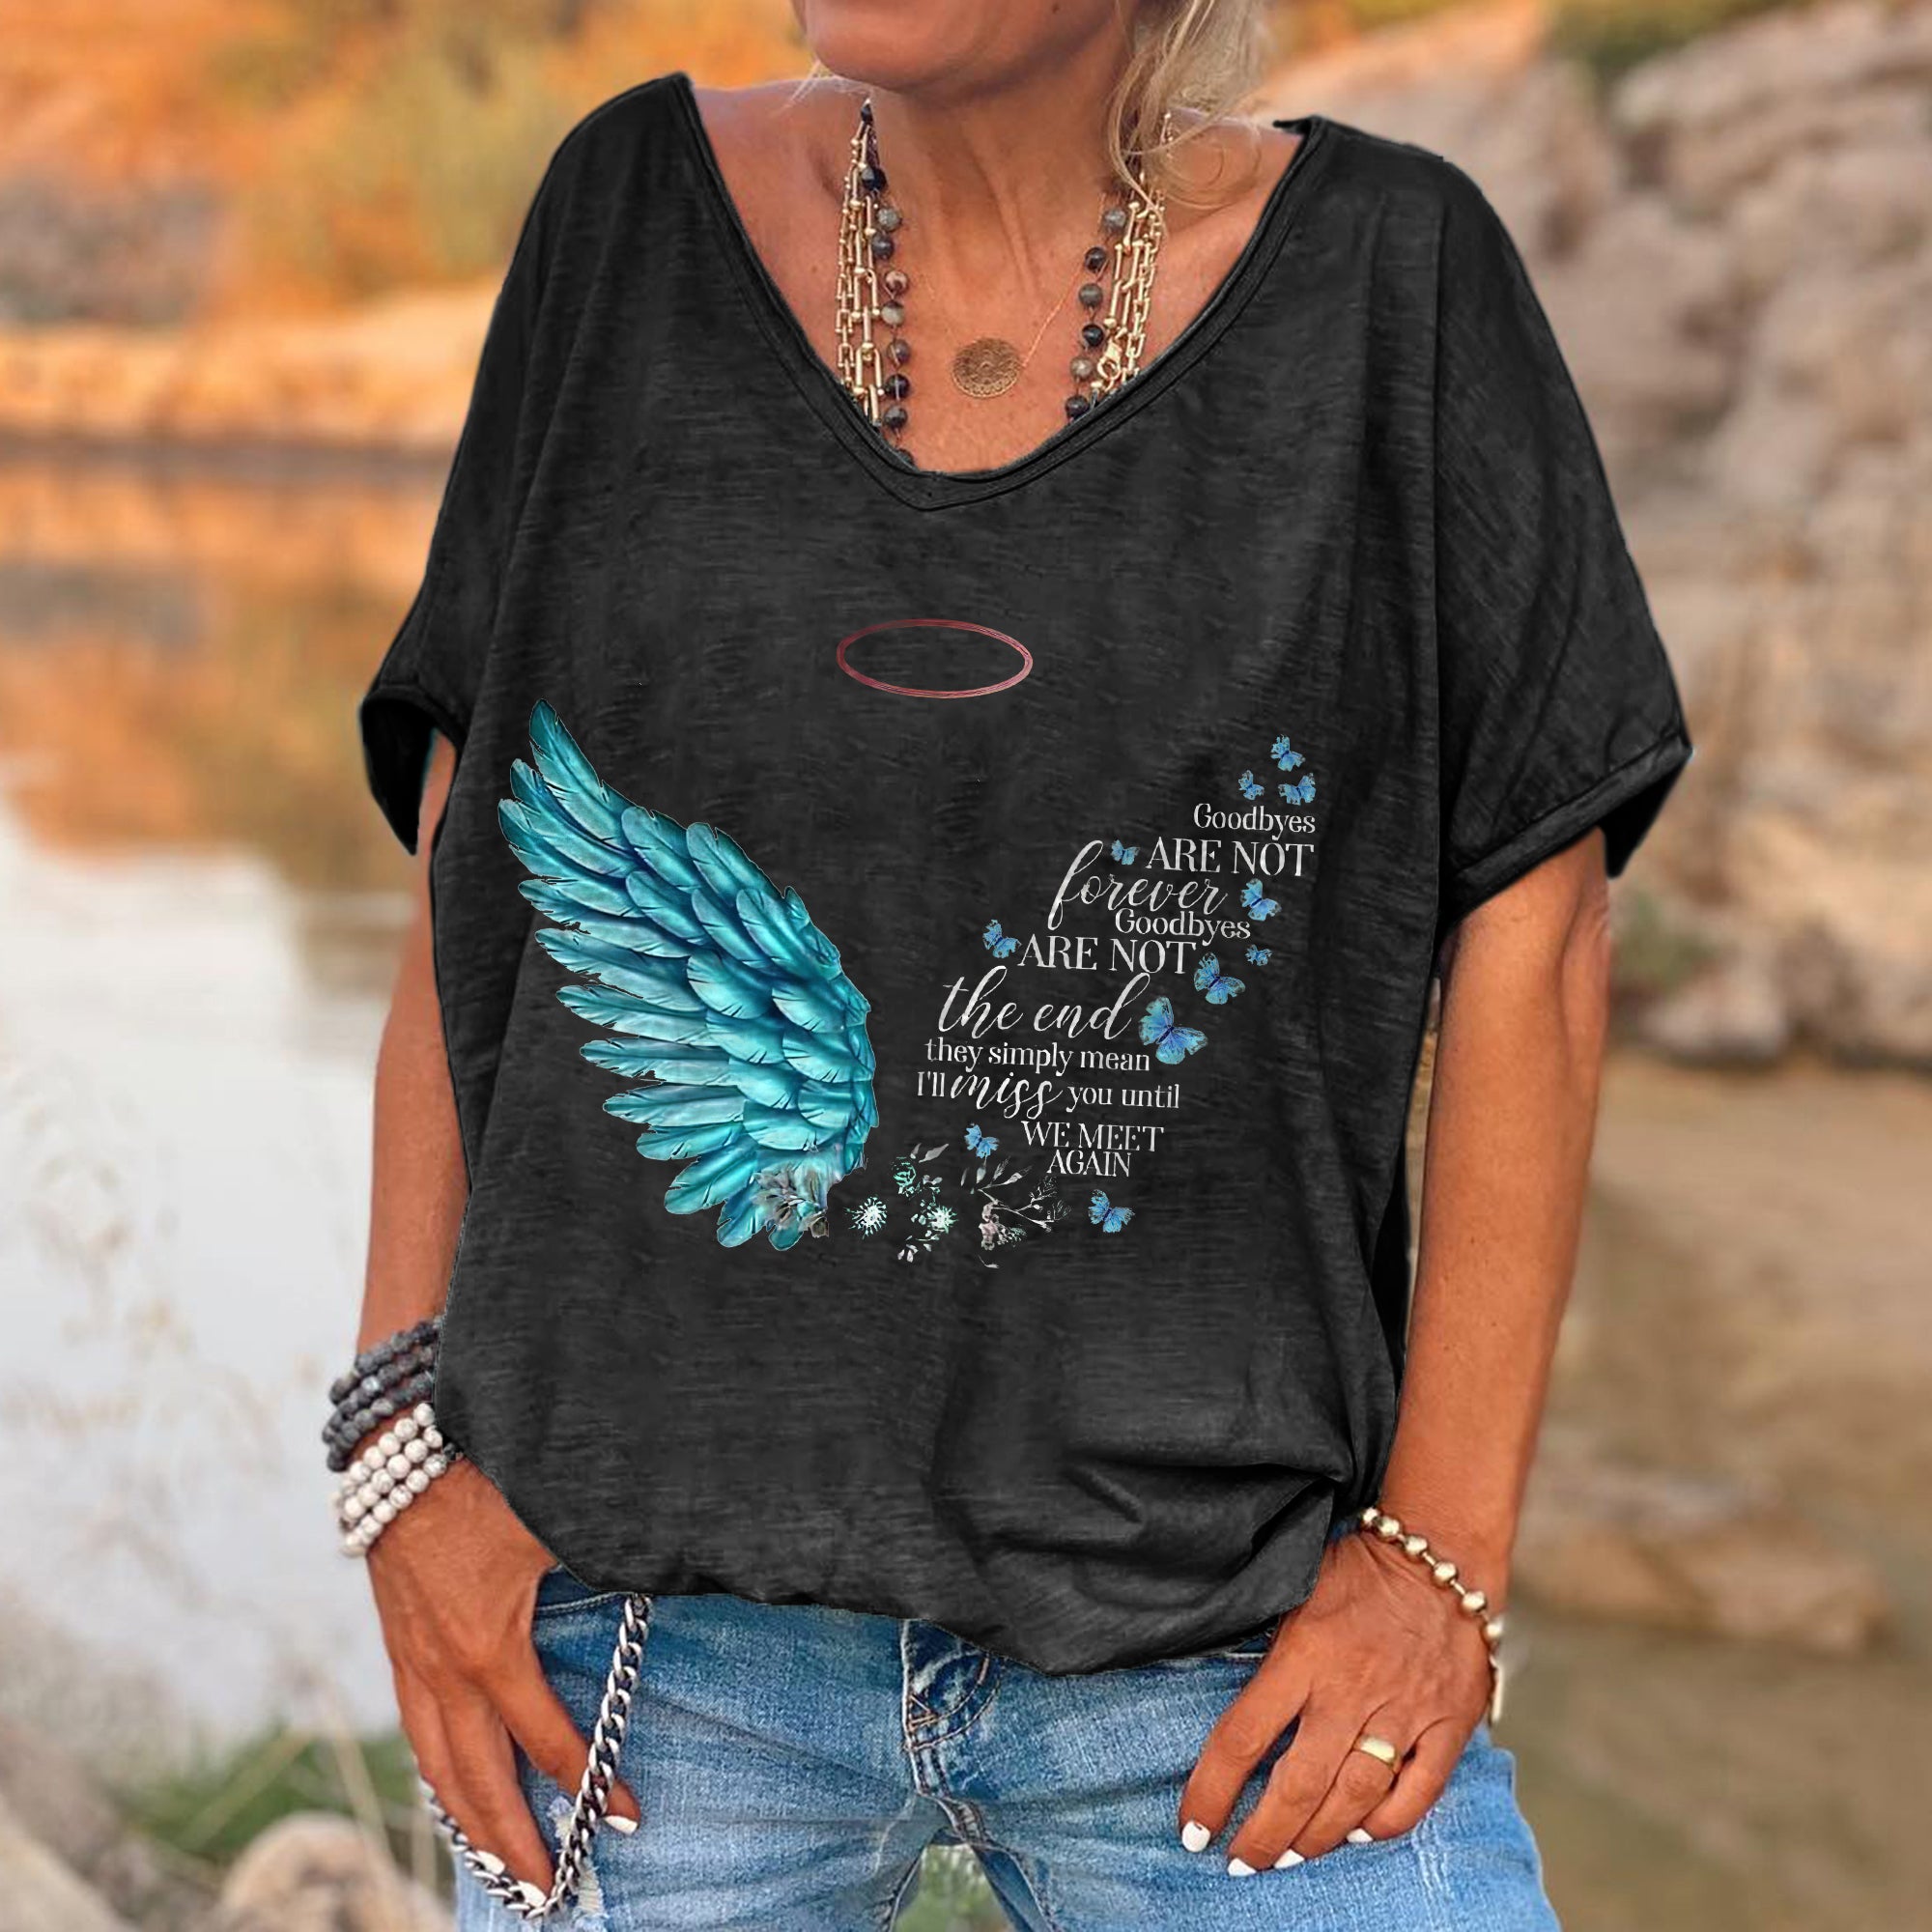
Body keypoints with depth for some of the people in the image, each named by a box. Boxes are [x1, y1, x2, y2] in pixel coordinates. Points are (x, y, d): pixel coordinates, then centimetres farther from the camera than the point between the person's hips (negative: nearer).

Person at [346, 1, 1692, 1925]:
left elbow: (1527, 918, -1)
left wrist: (1444, 1550, -5)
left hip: (1217, 1620, -1)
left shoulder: (1387, 268, -1)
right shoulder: (635, 213, 4)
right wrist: (409, 1436, 0)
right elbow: (465, 878, 7)